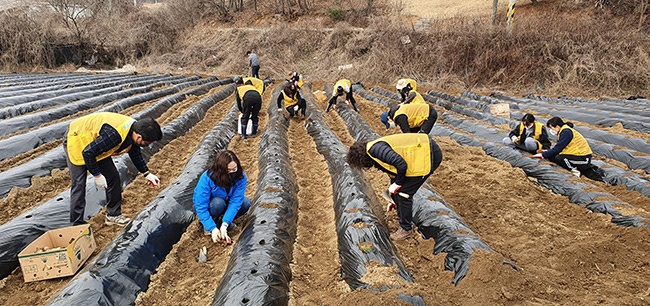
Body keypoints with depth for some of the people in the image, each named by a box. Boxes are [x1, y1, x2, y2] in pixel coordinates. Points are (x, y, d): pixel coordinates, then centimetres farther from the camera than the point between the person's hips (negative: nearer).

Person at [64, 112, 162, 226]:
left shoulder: (133, 129, -13)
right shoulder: (114, 135, -41)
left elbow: (136, 154, 8)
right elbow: (88, 153, -32)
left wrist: (147, 174, 8)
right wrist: (97, 175, -22)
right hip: (76, 140, -8)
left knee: (113, 177, 4)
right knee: (79, 184, -10)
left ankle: (113, 215, 16)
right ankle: (77, 225, -1)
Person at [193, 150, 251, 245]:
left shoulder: (241, 177, -26)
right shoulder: (207, 178, -33)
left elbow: (236, 201, -29)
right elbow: (201, 207, -32)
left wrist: (225, 224, -39)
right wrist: (213, 228, -39)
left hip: (226, 203, 3)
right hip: (208, 205, -3)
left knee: (246, 203, -25)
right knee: (218, 203, -37)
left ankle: (226, 221, -1)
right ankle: (210, 222, -8)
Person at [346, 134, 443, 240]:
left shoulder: (375, 149, -16)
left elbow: (401, 164, -28)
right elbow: (393, 174, 29)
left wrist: (397, 184, -10)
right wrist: (392, 201, 40)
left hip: (429, 155, -10)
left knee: (404, 192, -4)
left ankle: (406, 229, 13)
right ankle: (405, 220, 32)